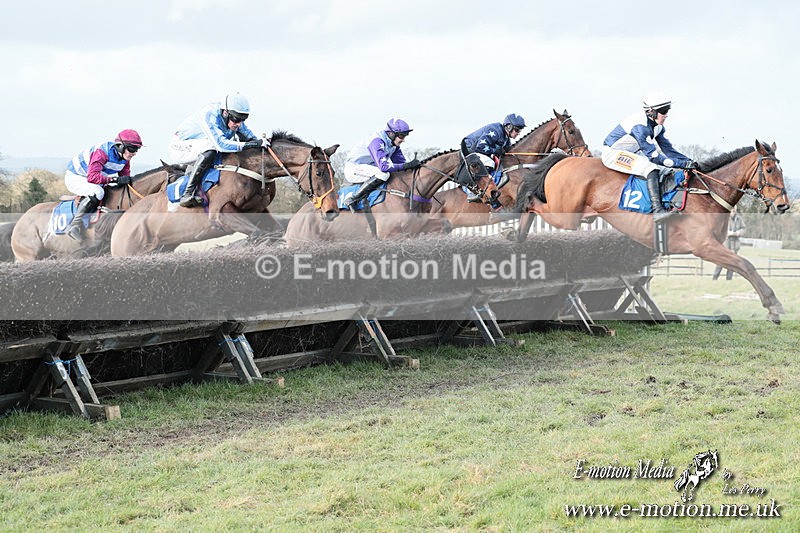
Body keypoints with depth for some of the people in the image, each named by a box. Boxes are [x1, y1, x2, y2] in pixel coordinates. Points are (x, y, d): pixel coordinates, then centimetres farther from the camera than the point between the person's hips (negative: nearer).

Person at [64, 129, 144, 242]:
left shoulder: (125, 158, -6)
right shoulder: (101, 152, -32)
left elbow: (125, 176, 5)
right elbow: (92, 177, -42)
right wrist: (116, 179, -46)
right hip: (74, 177, -9)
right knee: (97, 192, -36)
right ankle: (75, 225, -31)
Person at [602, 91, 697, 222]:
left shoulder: (657, 126, -1)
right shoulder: (640, 126, -29)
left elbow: (668, 149, 3)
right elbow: (653, 155, -31)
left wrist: (688, 161, -11)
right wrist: (683, 164, -31)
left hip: (632, 153, 10)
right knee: (651, 169, -30)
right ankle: (657, 210, -36)